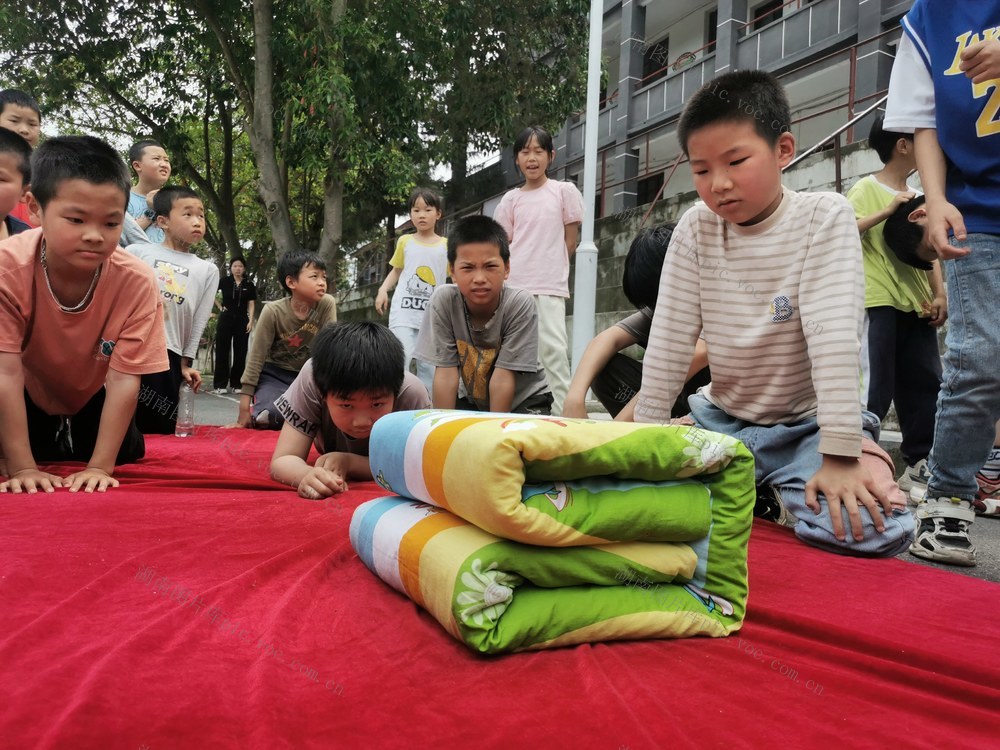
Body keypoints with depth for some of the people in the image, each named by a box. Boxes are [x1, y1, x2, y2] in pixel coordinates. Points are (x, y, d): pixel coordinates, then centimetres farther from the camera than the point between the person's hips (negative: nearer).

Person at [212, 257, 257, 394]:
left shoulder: (249, 285, 3)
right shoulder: (225, 281, 0)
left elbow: (251, 305, 2)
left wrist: (251, 321, -7)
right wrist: (220, 306, 3)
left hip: (242, 320, 1)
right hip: (226, 318, -1)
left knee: (240, 353, 3)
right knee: (222, 351, 0)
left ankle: (236, 384, 9)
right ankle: (220, 384, 2)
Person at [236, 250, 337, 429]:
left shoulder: (327, 304, -16)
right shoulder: (273, 311, -19)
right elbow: (256, 358, -15)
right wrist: (244, 409, -17)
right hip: (274, 375, -2)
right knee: (268, 417, -29)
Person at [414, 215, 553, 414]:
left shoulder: (520, 303, -27)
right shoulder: (444, 300, -20)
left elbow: (503, 377, -25)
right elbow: (446, 372, -18)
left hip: (524, 400, -2)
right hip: (475, 400, 2)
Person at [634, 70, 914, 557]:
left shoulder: (825, 217, -14)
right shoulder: (695, 229, -4)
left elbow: (834, 335, -23)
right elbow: (669, 338, -5)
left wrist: (840, 455, -28)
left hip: (805, 424, -3)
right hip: (722, 419, 4)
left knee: (872, 530, -28)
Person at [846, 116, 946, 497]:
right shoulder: (866, 188, -3)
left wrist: (939, 294, 8)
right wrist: (888, 210, -21)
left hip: (916, 305, 8)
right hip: (879, 303, -7)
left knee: (926, 383, 8)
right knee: (875, 390, -9)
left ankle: (919, 465, 17)